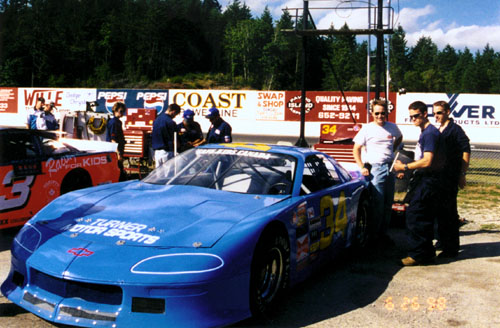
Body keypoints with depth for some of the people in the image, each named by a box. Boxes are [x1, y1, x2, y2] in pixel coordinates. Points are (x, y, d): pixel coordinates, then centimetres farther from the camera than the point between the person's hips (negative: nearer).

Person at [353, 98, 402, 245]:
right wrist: (362, 167, -11)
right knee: (378, 204, -7)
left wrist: (391, 150, 16)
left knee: (388, 203, 10)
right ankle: (374, 235, 4)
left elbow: (399, 137, 31)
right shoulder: (367, 128, -4)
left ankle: (383, 233, 21)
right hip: (375, 169, -5)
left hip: (390, 168, 5)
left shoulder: (392, 127, 7)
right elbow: (356, 149, -2)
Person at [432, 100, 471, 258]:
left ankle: (451, 248, 1)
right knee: (440, 210, 15)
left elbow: (466, 152, -13)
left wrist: (462, 174, -16)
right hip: (438, 176, 8)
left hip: (451, 178, -8)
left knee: (448, 211, -5)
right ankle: (443, 241, 28)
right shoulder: (437, 131, 16)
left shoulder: (455, 130, -8)